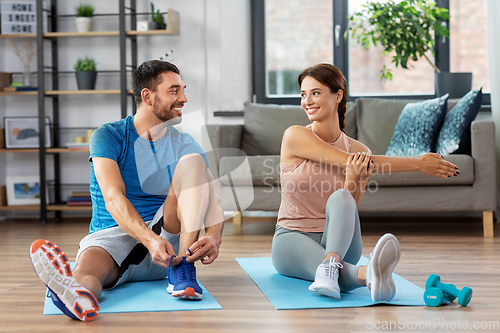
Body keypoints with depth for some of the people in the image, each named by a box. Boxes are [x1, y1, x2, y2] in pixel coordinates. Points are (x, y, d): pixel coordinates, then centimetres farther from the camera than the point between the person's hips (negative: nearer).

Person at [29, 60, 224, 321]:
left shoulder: (184, 146, 7)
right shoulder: (109, 136, -3)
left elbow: (212, 199, -5)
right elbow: (113, 199, -18)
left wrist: (214, 238, -30)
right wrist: (149, 239, -37)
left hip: (167, 234, 3)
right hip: (112, 235, -2)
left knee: (193, 161, -16)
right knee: (90, 261, -38)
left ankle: (182, 267, -29)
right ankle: (79, 296, -75)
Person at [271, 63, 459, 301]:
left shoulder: (358, 150, -1)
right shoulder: (294, 136, -10)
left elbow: (349, 210, -4)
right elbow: (348, 162, -18)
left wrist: (352, 181, -26)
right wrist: (417, 164, -18)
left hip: (338, 238, 2)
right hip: (293, 238, -2)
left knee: (340, 198, -33)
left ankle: (330, 264, -57)